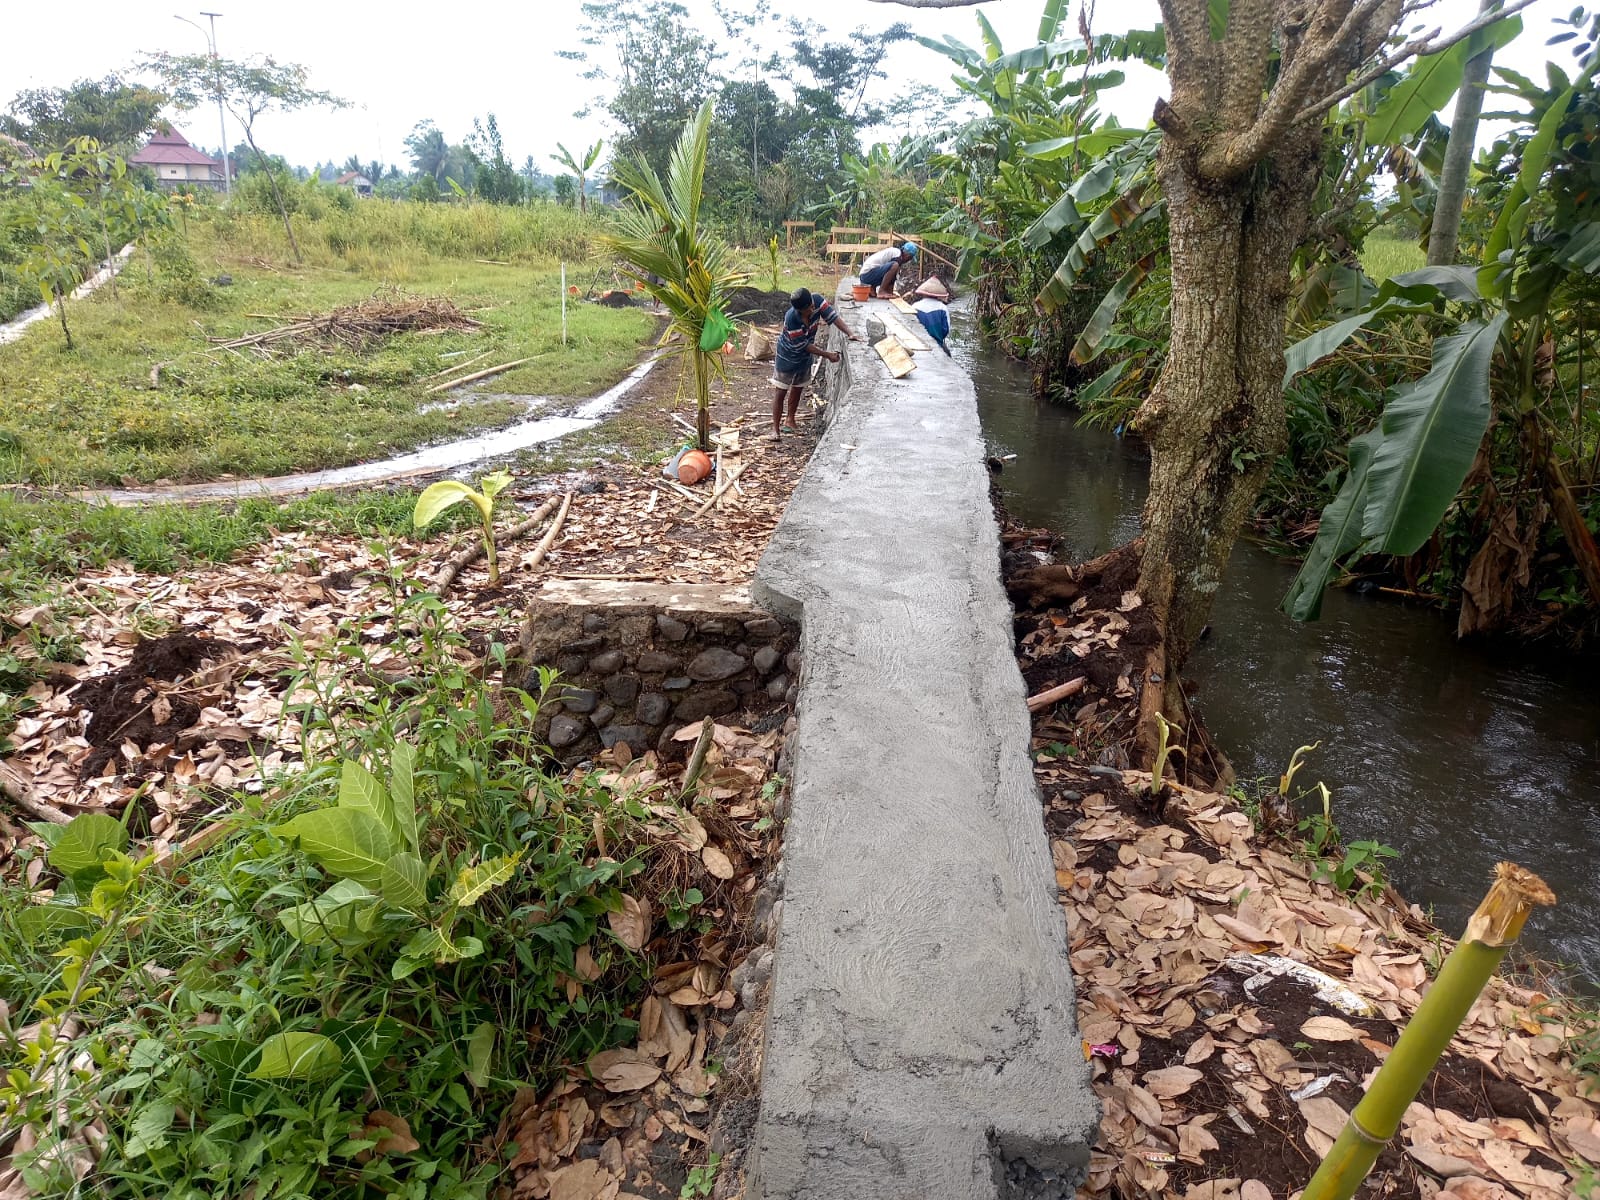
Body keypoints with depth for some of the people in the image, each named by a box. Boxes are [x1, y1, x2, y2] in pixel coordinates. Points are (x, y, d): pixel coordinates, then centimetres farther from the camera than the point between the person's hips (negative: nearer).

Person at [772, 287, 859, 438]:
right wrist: (827, 355, -24)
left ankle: (790, 419, 39)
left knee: (797, 388, 21)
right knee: (780, 391, -1)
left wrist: (850, 334, -36)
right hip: (788, 355, -6)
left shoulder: (817, 300, -27)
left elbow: (833, 316, -22)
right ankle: (775, 428, 7)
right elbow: (802, 345, -28)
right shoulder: (791, 319, -38)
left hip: (805, 356, 6)